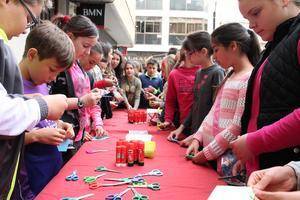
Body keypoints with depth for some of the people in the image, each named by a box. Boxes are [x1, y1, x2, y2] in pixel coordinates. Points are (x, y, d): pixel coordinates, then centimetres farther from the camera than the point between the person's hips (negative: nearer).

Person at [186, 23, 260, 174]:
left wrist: (206, 154, -15)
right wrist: (197, 139, 2)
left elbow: (237, 128, -20)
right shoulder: (230, 77, 11)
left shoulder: (249, 79, -16)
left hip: (229, 162, -7)